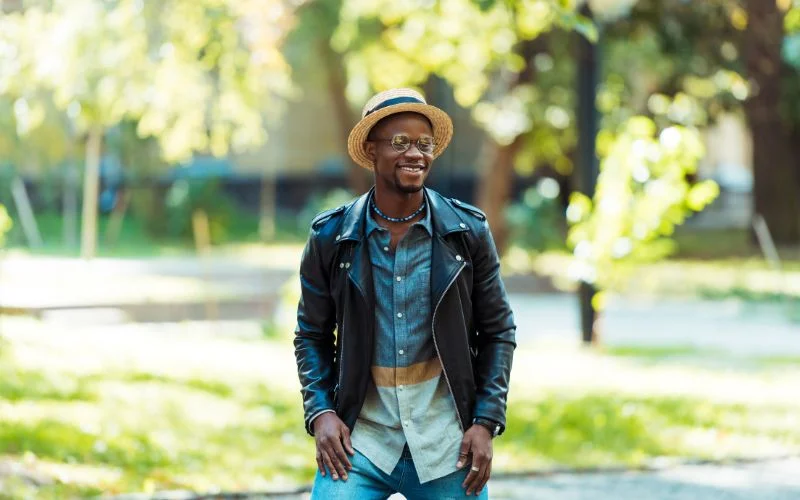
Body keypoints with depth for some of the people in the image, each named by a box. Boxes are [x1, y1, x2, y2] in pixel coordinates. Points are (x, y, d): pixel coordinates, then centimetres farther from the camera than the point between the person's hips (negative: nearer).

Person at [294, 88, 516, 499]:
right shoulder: (330, 237, 1)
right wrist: (320, 412, -5)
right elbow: (312, 335, 9)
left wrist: (487, 422, -2)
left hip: (445, 444, 1)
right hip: (359, 438, -1)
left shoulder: (468, 232, 1)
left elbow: (498, 331, 7)